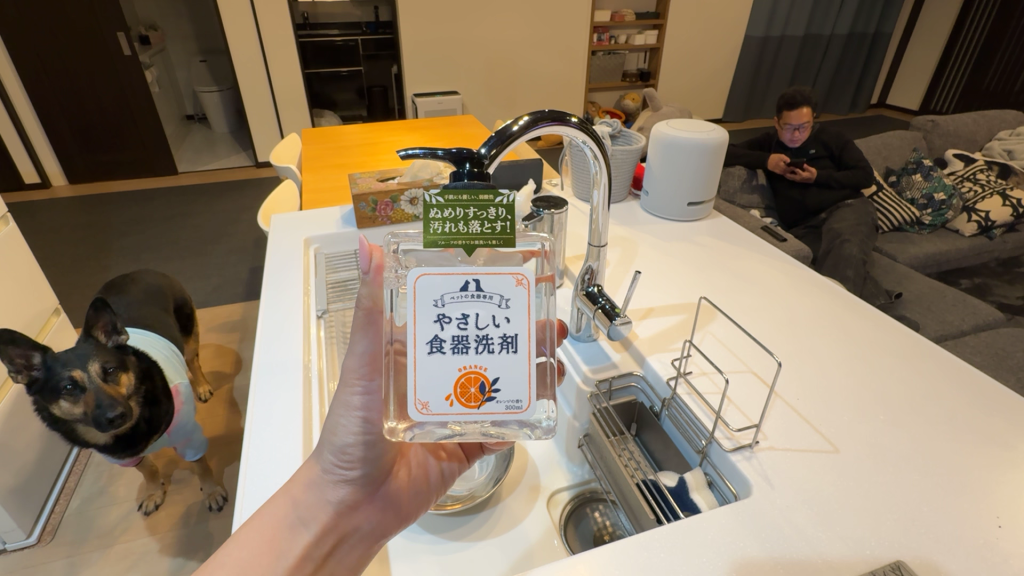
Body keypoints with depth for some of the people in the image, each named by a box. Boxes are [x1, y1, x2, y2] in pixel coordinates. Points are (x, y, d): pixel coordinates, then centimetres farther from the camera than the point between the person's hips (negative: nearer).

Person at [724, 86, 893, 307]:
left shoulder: (830, 137, 14)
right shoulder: (768, 142, 18)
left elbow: (866, 175, 10)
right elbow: (724, 153, 6)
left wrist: (818, 177, -5)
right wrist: (765, 160, -7)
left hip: (846, 207, 0)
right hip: (802, 226, 1)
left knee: (847, 248, -40)